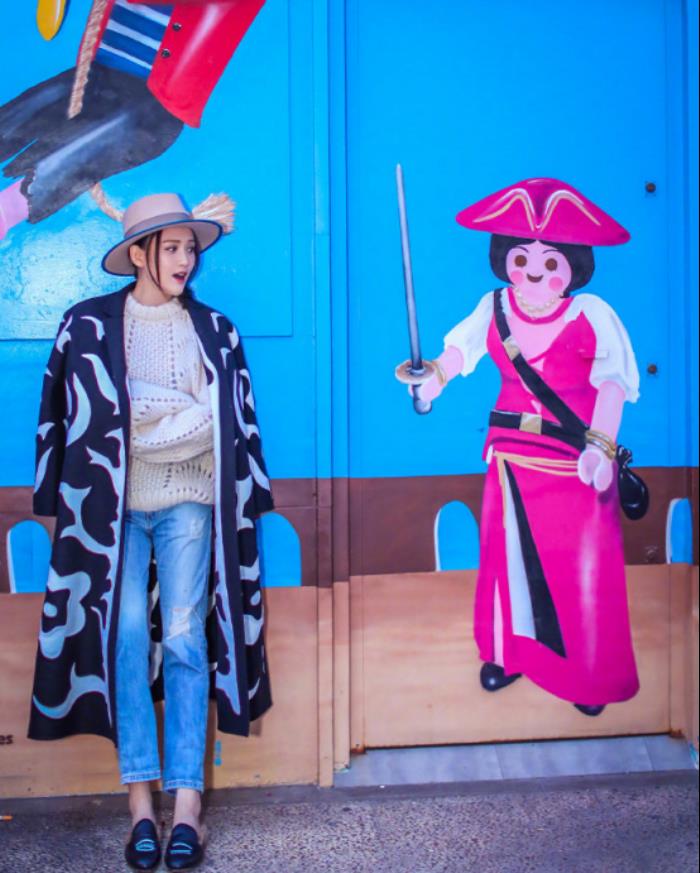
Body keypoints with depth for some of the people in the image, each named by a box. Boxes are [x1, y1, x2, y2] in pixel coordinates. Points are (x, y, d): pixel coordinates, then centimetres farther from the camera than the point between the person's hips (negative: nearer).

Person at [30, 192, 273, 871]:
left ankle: (186, 801, -1)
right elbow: (66, 416, 4)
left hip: (188, 503, 1)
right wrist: (59, 500, -1)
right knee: (126, 639, -5)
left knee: (185, 640, -3)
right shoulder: (87, 326, 6)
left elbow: (231, 423, 3)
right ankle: (140, 799, 1)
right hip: (112, 505, 0)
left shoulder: (214, 331, 9)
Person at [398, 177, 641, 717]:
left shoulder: (591, 317, -15)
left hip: (576, 463, -3)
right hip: (512, 456, 4)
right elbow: (461, 347, 14)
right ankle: (508, 652, 36)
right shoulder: (493, 310, -3)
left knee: (583, 566, 6)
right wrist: (435, 377, -1)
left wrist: (600, 446, -30)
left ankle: (590, 675, 25)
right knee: (510, 556, 15)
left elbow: (611, 384, -20)